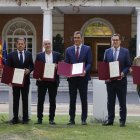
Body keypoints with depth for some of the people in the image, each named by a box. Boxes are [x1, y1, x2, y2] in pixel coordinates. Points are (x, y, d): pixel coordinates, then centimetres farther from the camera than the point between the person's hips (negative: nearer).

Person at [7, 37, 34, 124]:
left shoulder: (29, 54, 7)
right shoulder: (11, 55, 2)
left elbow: (32, 66, 9)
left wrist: (28, 70, -13)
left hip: (25, 80, 1)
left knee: (25, 99, 6)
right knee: (15, 100, 3)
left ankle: (25, 118, 12)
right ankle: (15, 118, 7)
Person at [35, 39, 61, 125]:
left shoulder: (57, 55, 7)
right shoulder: (39, 55, 7)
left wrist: (57, 67, -15)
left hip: (53, 80, 0)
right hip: (42, 80, 0)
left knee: (52, 101, 3)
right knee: (40, 100, 2)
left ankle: (51, 119, 10)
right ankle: (39, 118, 9)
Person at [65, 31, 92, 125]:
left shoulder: (87, 49, 4)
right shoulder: (69, 50, 10)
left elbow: (89, 63, -1)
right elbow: (66, 63, 9)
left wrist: (85, 71, -19)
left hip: (83, 77, -2)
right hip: (72, 78, 2)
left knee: (84, 99, 3)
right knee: (72, 99, 5)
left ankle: (84, 119, 10)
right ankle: (72, 119, 10)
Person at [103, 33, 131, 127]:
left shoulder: (125, 51, 2)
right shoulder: (107, 51, 9)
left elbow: (128, 66, 1)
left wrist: (123, 73, -15)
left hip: (121, 80, -2)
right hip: (110, 80, 2)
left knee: (122, 102, 3)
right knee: (110, 101, 6)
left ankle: (122, 121, 10)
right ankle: (110, 120, 13)